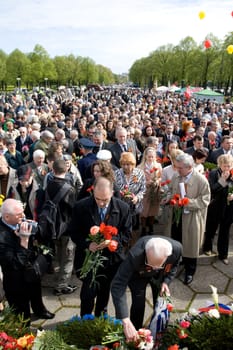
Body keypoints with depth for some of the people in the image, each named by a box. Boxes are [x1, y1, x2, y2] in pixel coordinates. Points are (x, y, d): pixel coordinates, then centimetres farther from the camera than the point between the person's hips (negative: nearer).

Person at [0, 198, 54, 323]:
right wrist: (24, 240, -38)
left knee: (37, 298, 37)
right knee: (23, 318, 18)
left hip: (32, 275, 8)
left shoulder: (18, 223, -14)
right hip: (17, 285, -8)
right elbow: (17, 264, -35)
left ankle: (39, 310, 66)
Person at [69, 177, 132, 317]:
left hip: (112, 259, 2)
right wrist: (87, 244, -20)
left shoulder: (123, 208, -10)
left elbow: (127, 234, -3)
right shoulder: (81, 207, -11)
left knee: (105, 293, 19)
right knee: (88, 293, -4)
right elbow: (74, 232, -3)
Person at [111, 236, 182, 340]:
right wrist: (126, 322, -55)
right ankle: (135, 337, 14)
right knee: (138, 304, -11)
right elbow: (118, 285, -49)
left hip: (161, 275, 3)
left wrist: (166, 281, -22)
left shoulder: (177, 248, -36)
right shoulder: (135, 255, -47)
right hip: (138, 275, -3)